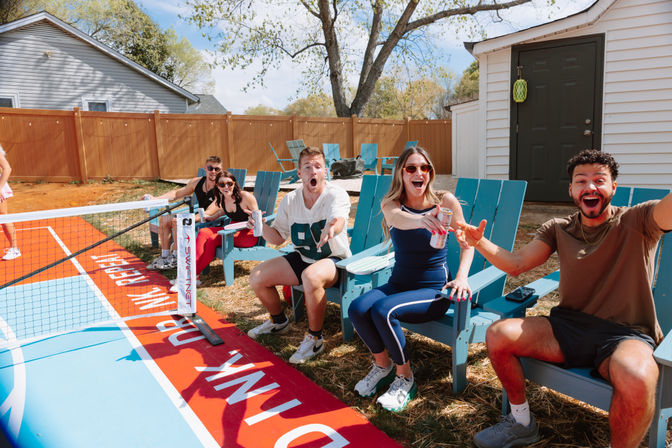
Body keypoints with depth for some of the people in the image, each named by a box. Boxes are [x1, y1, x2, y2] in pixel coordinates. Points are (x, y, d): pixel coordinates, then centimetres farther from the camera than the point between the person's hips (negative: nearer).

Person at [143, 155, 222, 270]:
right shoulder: (197, 182, 4)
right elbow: (177, 193, 16)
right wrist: (155, 199, 4)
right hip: (198, 218, 8)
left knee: (178, 222, -26)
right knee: (164, 219, 2)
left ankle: (176, 258, -10)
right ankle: (164, 255, 6)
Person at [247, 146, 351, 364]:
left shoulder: (336, 195, -17)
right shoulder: (290, 200, -2)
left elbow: (338, 220, -39)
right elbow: (278, 237, 4)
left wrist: (331, 229, -63)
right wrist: (263, 227, -17)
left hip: (333, 260, -6)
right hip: (301, 257, 6)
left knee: (311, 276, -39)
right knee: (257, 277, -5)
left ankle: (314, 338, -15)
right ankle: (278, 321, 24)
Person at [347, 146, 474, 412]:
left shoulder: (445, 201, -6)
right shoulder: (390, 203, -1)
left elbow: (466, 243, 1)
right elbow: (398, 218, -27)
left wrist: (461, 276, -18)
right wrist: (421, 220, -51)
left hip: (434, 290, -3)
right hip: (399, 283, 4)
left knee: (383, 310, -29)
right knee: (357, 309, -22)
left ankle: (405, 379, -4)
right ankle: (383, 366, 6)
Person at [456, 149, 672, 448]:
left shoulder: (636, 222, -3)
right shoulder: (559, 229, 8)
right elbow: (516, 264, 0)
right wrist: (480, 243, -17)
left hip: (625, 335, -4)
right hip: (568, 325, 4)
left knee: (637, 380, -38)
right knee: (498, 334, -15)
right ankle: (521, 423, 8)